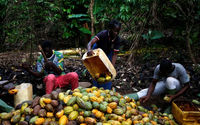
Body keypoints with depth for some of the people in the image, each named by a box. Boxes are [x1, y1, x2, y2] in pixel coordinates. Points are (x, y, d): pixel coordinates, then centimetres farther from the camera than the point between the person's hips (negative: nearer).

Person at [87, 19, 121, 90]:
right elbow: (90, 43, -45)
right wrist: (89, 50, -69)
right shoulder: (103, 34, -36)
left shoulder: (117, 40, -27)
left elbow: (114, 54, -28)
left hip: (108, 53, 2)